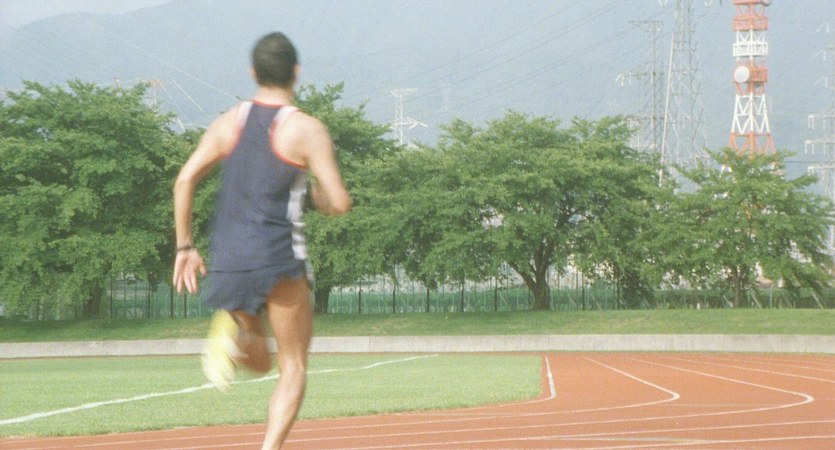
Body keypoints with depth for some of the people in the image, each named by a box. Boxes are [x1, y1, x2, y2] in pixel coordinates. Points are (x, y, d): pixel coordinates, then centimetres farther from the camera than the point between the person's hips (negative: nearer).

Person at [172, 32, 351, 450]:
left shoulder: (228, 123, 9)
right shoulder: (307, 129, -4)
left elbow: (184, 181, 1)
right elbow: (339, 203, -9)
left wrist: (184, 246, 7)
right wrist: (321, 198, 15)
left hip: (227, 259, 4)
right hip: (279, 258, -4)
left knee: (259, 362, 20)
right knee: (294, 366, 7)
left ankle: (230, 329, -15)